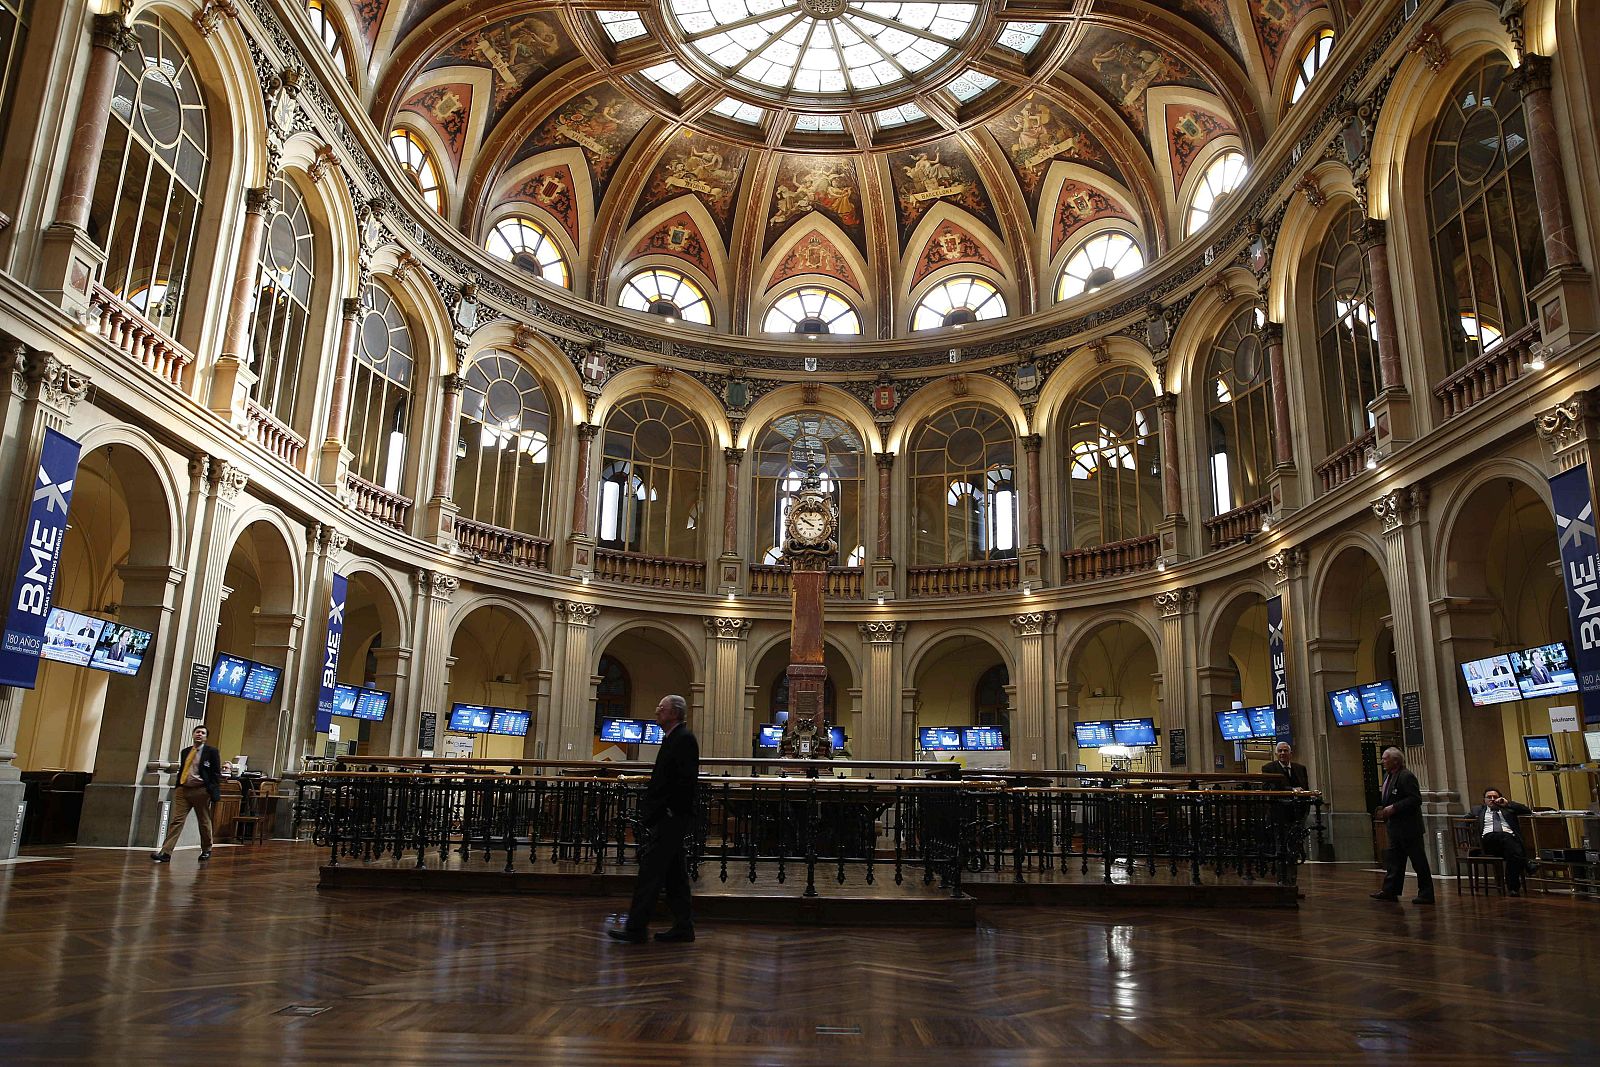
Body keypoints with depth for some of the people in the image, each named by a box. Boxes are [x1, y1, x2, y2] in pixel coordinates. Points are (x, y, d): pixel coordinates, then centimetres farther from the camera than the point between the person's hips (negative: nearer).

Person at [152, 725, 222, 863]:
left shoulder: (212, 752, -2)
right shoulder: (185, 751, 14)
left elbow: (216, 774, -5)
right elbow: (181, 770, 20)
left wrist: (214, 793, -12)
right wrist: (177, 787, 13)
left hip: (201, 791, -4)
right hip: (183, 789, 4)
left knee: (204, 822, 8)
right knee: (176, 821, -6)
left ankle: (206, 850, 24)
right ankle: (166, 853, -9)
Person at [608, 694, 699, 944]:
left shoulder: (684, 739, -13)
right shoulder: (672, 739, 18)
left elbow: (685, 782, -22)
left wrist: (665, 810, -20)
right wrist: (649, 810, 15)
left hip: (670, 818, -10)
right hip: (668, 818, 10)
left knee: (650, 870, -7)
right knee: (674, 873, 13)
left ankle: (636, 928, -2)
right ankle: (683, 927, 18)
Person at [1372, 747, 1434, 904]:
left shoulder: (1406, 777, -17)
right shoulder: (1388, 776, 12)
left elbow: (1415, 799, -23)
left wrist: (1394, 808, -24)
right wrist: (1382, 810, 5)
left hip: (1409, 827, -10)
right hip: (1395, 827, 10)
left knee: (1419, 861, 0)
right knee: (1393, 860, 12)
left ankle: (1426, 894, 8)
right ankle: (1390, 891, 17)